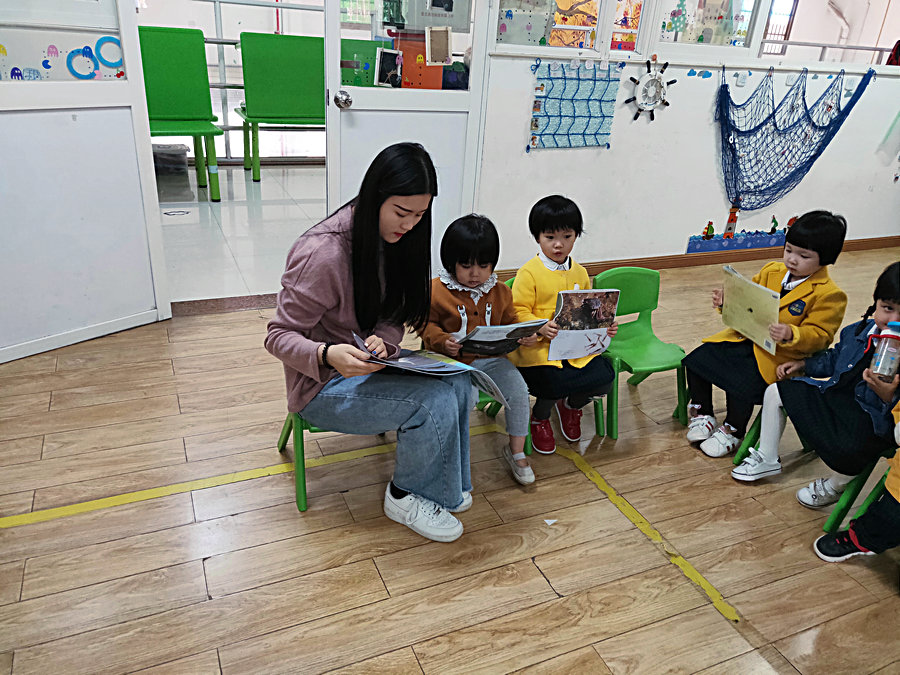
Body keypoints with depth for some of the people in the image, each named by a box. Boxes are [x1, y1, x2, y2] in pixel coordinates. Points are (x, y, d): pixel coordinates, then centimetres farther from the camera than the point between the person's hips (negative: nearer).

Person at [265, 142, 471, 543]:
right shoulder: (323, 252, -25)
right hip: (322, 385, -7)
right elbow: (279, 336, -20)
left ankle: (445, 487, 7)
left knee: (458, 382, -14)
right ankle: (404, 496, 2)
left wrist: (383, 340, -20)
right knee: (435, 401, -24)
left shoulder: (391, 239, -1)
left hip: (367, 365, 7)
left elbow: (393, 316, 4)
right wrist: (327, 355, -41)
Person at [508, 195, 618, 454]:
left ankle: (572, 406, 22)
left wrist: (604, 326, 2)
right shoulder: (528, 273, -5)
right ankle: (540, 417, 12)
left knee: (604, 377, -16)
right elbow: (518, 312, -9)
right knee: (555, 384, -28)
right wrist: (541, 327, -25)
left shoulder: (579, 273, 14)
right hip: (539, 348, -5)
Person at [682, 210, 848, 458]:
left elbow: (819, 335, -14)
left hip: (780, 355, -6)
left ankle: (733, 431, 6)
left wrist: (791, 335, -33)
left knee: (741, 386, -27)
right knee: (695, 360, -6)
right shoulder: (771, 270, 8)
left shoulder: (829, 294, -10)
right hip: (744, 338, 7)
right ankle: (702, 413, 17)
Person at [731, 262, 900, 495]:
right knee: (775, 392, 7)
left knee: (849, 449, -38)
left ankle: (834, 487, 2)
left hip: (872, 418, -7)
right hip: (835, 394, 7)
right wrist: (802, 364, 14)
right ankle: (767, 459, 22)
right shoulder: (858, 331, 2)